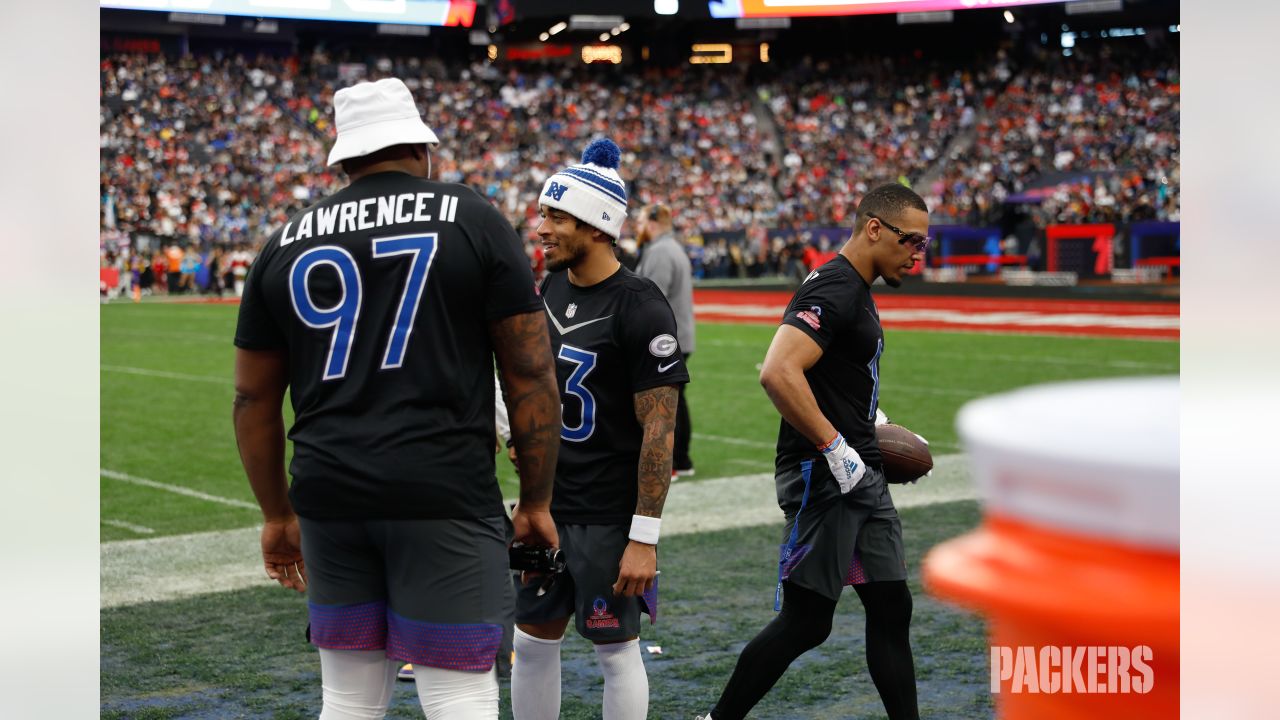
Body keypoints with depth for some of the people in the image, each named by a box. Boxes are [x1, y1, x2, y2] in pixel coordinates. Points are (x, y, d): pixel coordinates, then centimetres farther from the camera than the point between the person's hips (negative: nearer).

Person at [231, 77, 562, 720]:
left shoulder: (287, 243, 11)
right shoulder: (473, 221, 2)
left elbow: (254, 398, 15)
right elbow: (531, 375, 0)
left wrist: (277, 514, 25)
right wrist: (536, 502, 8)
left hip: (329, 498, 4)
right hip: (444, 498, -4)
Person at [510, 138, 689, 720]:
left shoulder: (640, 309, -17)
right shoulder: (553, 286, 6)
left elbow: (659, 430, -18)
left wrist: (645, 537, -19)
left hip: (609, 516, -7)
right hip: (547, 504, 7)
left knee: (617, 651, 5)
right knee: (533, 642, 13)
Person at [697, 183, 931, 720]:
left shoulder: (856, 291, 16)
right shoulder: (833, 291, -16)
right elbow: (778, 373, -29)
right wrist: (836, 447, -24)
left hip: (861, 475, 10)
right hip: (822, 476, -10)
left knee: (891, 609, 10)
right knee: (805, 623, -4)